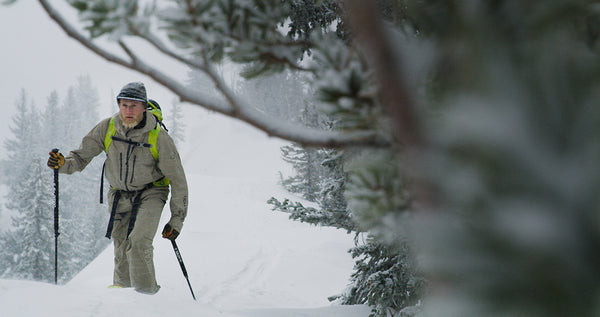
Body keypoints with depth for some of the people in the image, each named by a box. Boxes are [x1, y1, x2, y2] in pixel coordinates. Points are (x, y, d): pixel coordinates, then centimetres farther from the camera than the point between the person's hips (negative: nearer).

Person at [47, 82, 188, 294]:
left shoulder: (159, 137, -17)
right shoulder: (107, 128, -9)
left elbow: (178, 180, -11)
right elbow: (82, 157, 0)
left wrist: (176, 220, -11)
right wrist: (63, 164, -23)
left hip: (150, 194, -3)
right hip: (119, 195, 4)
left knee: (138, 243, -22)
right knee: (121, 251, 5)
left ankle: (147, 291, -11)